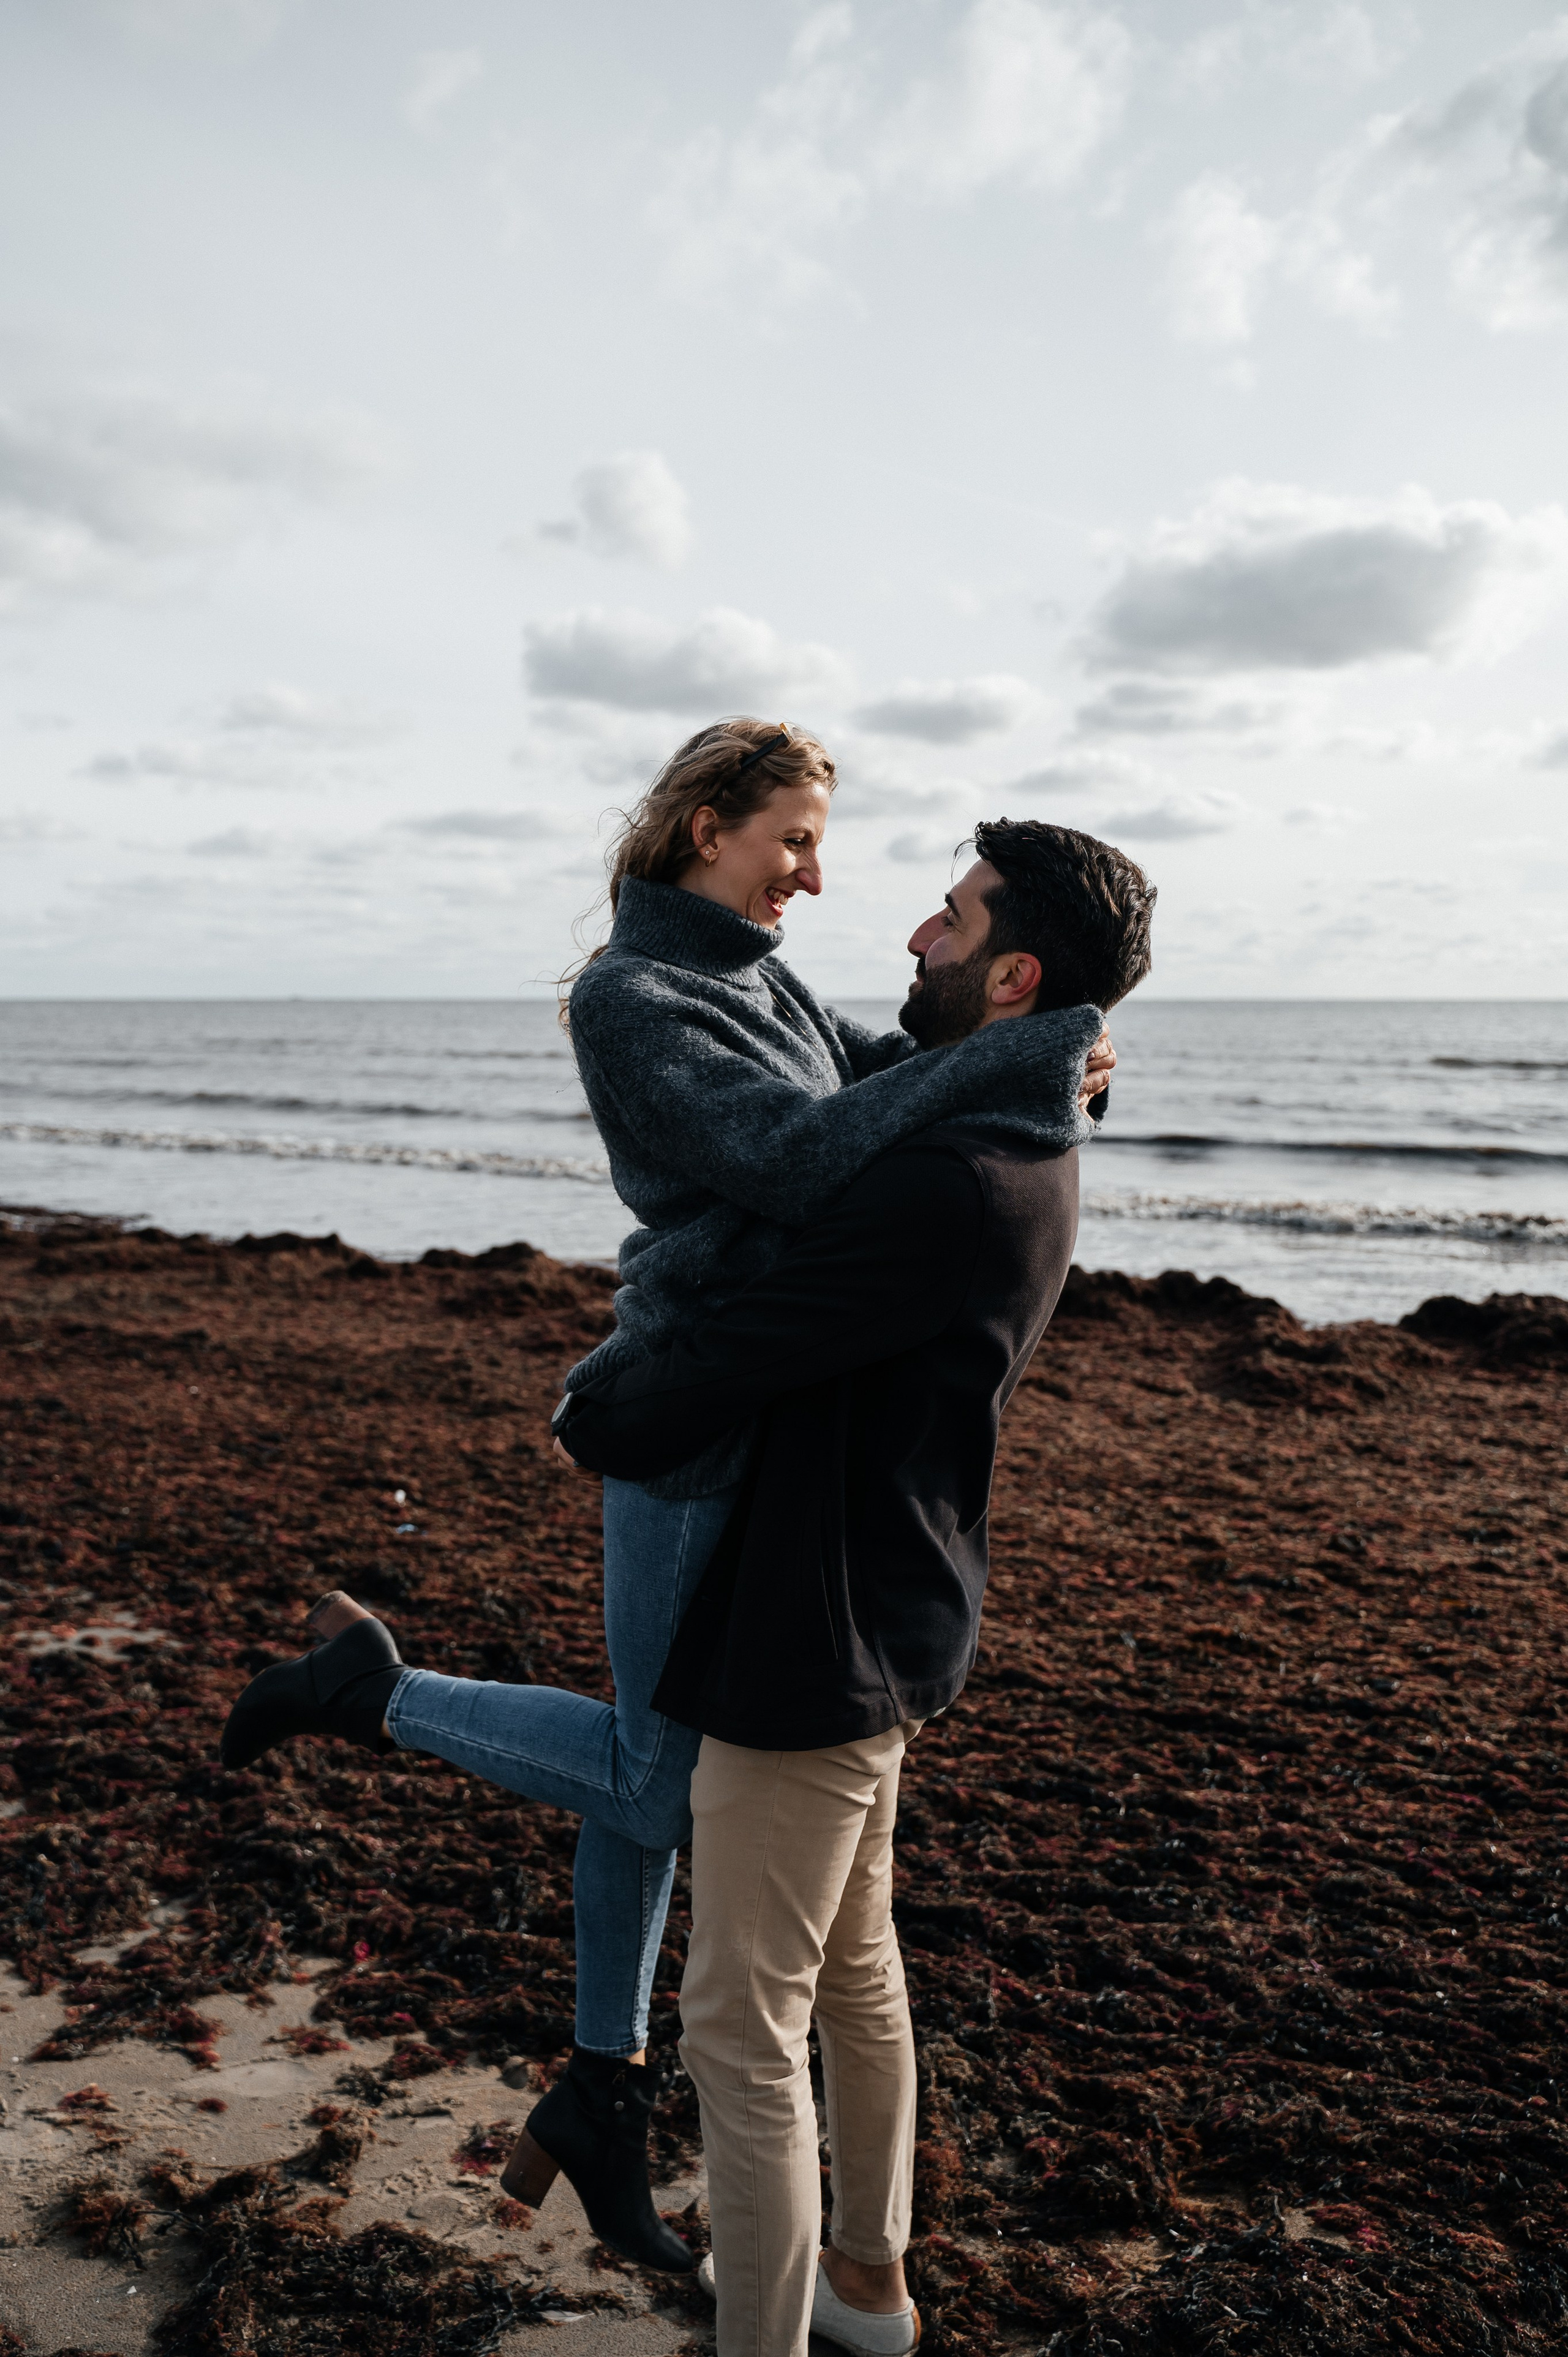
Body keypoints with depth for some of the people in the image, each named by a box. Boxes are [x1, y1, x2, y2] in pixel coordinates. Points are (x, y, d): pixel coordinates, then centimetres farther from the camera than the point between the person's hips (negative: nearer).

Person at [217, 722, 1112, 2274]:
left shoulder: (764, 986, 11)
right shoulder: (627, 1001, -16)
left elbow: (887, 1076, 13)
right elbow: (794, 1161, -28)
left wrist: (1047, 1068, -6)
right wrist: (1013, 1061, -25)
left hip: (778, 1427, 9)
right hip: (693, 1430, -9)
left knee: (653, 1757, 18)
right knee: (654, 1781, 5)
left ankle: (602, 2092, 34)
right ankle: (372, 1690, 21)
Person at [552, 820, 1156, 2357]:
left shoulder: (959, 1182, -27)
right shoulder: (1019, 1155, 6)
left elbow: (731, 1366, -24)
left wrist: (591, 1427, -4)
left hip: (818, 1642, -11)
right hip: (888, 1625, 11)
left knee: (741, 2028, 4)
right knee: (854, 1970, 26)